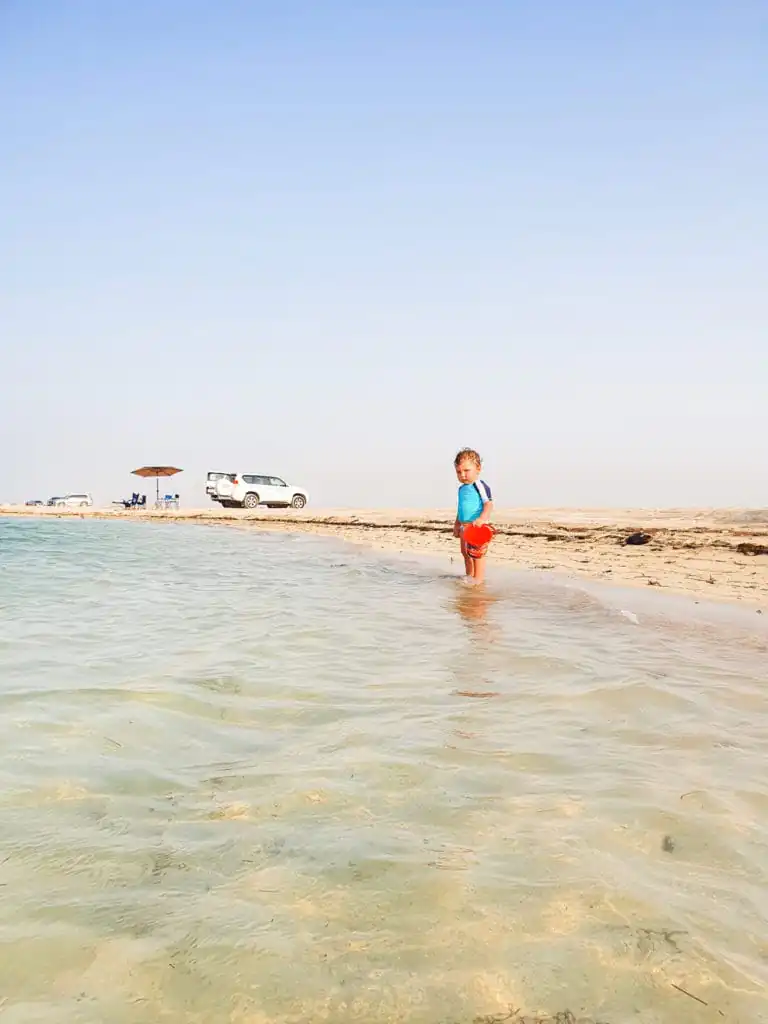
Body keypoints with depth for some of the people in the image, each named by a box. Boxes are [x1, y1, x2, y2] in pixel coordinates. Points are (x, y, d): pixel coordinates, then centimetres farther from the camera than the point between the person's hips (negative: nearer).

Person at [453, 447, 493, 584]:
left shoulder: (480, 486, -12)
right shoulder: (462, 488, 14)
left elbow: (488, 504, -21)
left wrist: (482, 518, -35)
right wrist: (457, 525, 25)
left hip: (478, 527, -9)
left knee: (477, 553, -9)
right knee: (465, 553, 16)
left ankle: (478, 579, -4)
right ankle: (469, 576, 29)